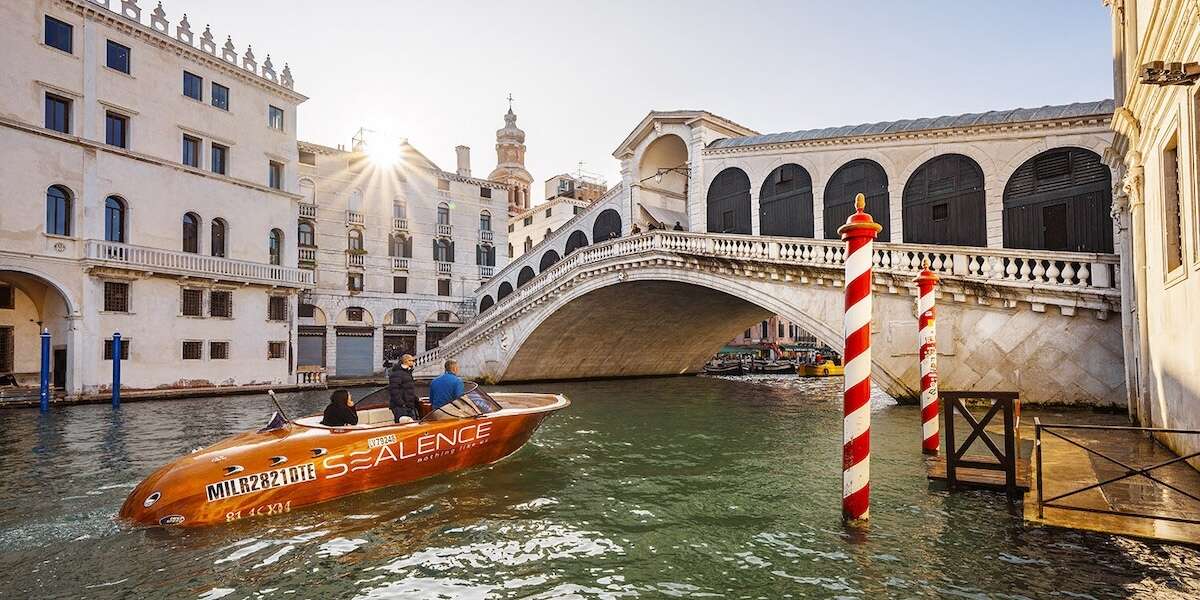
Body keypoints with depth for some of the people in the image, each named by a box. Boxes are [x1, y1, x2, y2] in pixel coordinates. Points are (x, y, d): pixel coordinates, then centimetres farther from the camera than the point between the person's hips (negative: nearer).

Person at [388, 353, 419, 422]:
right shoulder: (397, 373, -13)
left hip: (410, 406, 10)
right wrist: (401, 404, -24)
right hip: (400, 407, -10)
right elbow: (394, 390, -21)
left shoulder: (408, 372, 20)